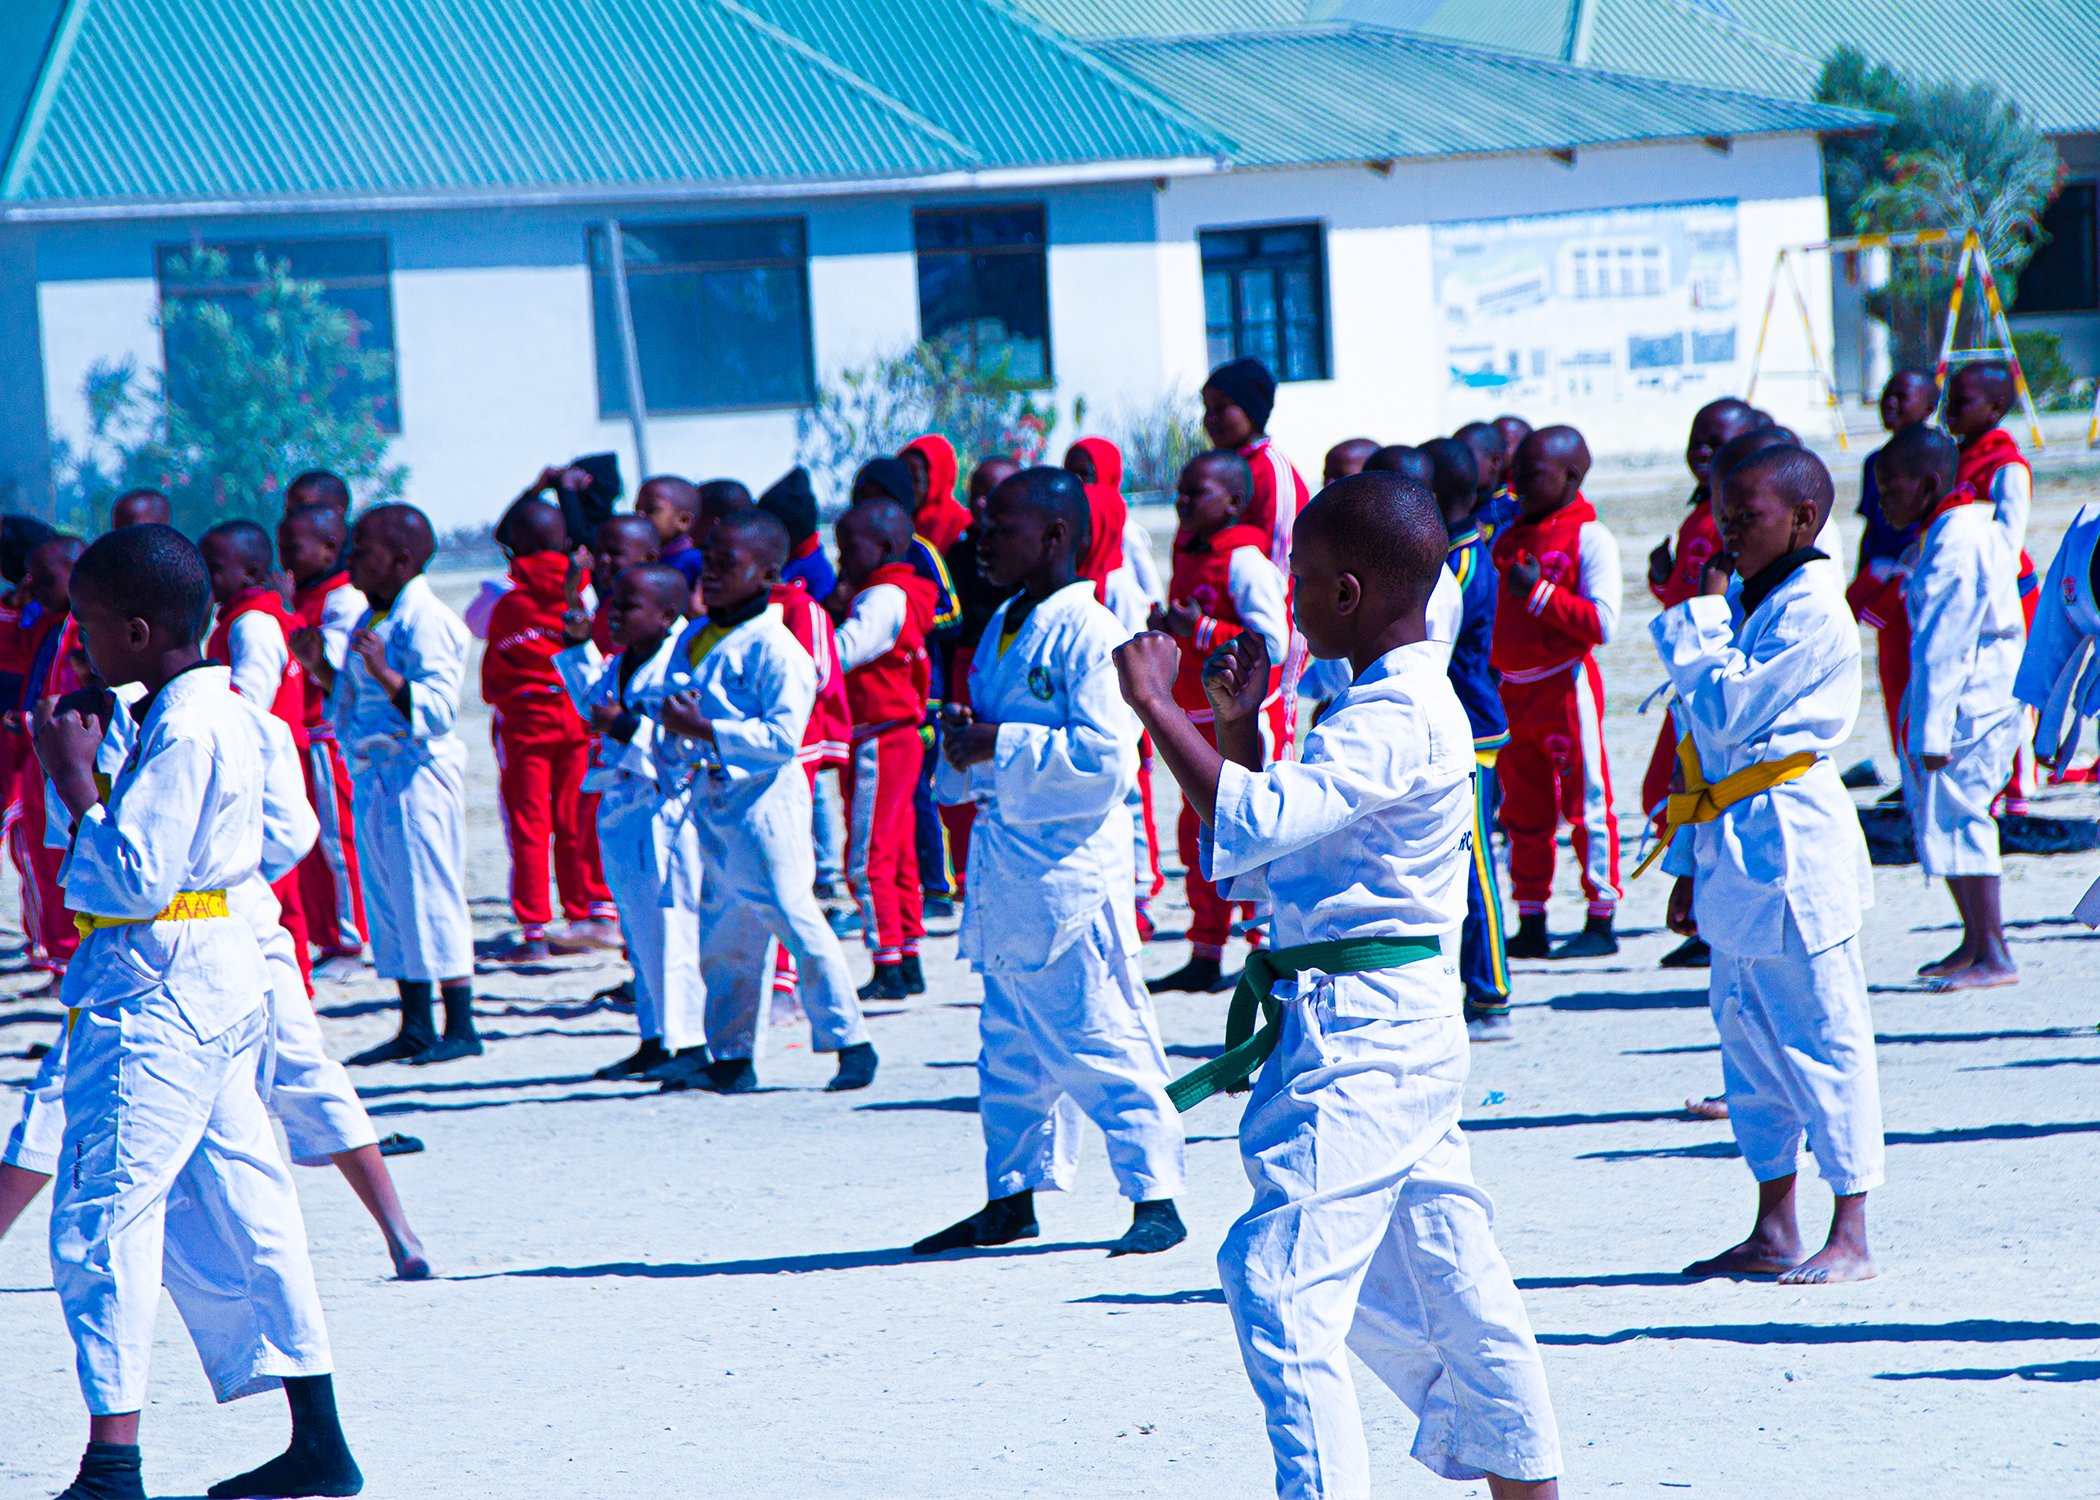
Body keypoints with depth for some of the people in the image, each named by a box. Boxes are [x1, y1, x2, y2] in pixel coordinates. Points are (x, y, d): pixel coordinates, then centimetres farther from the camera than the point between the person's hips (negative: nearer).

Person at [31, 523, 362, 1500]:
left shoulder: (182, 729, -18)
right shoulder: (217, 707, 12)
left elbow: (136, 880, -22)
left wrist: (76, 782, -15)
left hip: (160, 992, -10)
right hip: (218, 977, 10)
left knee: (101, 1218, -10)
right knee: (237, 1214, 13)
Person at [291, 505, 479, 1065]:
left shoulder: (427, 621, -13)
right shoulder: (369, 618, 16)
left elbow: (438, 708, -20)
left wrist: (384, 673, -30)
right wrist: (319, 667, 10)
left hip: (418, 774, -10)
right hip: (372, 776, 10)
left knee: (430, 896, -7)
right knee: (386, 902, 11)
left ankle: (460, 1027, -2)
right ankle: (414, 1026, 17)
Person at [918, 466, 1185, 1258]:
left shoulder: (1086, 635, -13)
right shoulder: (1003, 627, 15)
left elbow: (1105, 754, -20)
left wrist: (1002, 746, -18)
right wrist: (964, 739, 3)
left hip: (1069, 867, -9)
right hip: (1005, 860, 9)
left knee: (1096, 1036, -8)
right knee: (1010, 1043, 14)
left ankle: (1155, 1197, -3)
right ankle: (1012, 1198, 22)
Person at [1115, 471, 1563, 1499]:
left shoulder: (1394, 721, -17)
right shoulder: (1400, 702, 16)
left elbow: (1255, 824, -31)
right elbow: (1259, 859, 23)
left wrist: (1156, 705, -24)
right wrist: (1237, 722, 14)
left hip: (1361, 1034, -11)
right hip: (1402, 1027, 11)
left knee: (1283, 1287, -13)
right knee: (1445, 1286, 18)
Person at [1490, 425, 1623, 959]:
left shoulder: (1590, 538, -8)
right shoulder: (1509, 537, 14)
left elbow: (1601, 623, -16)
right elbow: (1489, 610, 24)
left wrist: (1540, 593, -20)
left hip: (1566, 685, -7)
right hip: (1512, 689, 7)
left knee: (1586, 803, -3)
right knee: (1523, 811, 10)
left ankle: (1601, 924, 2)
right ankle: (1530, 928, 16)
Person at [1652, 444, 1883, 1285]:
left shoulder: (1810, 613, -12)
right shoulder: (1749, 602, 17)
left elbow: (1726, 710, -20)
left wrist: (1700, 623, -9)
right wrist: (1690, 862, 20)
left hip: (1788, 844, -10)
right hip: (1733, 850, 10)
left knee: (1819, 1036, -5)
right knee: (1747, 1036, 12)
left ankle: (1850, 1237, -1)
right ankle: (1772, 1233, 19)